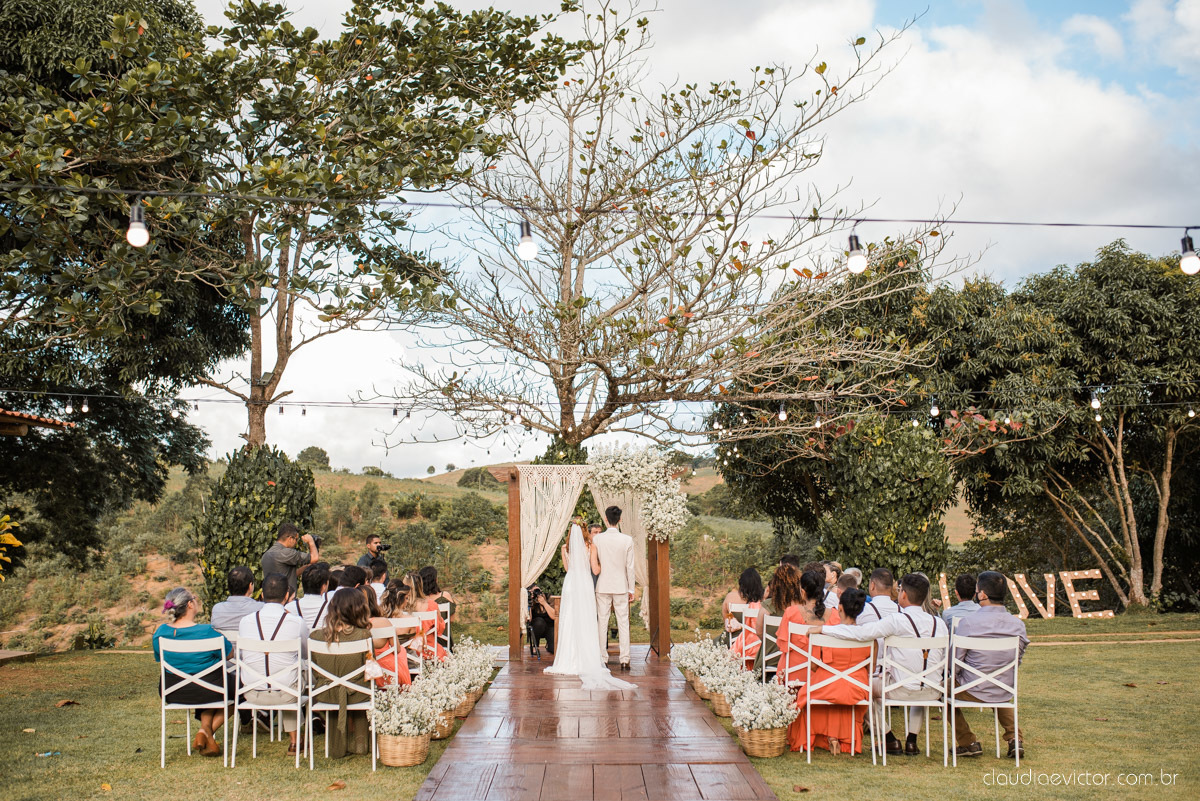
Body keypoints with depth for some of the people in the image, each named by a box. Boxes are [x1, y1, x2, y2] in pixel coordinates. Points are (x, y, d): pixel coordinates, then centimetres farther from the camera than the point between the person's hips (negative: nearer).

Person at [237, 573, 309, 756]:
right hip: (285, 694, -3)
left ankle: (293, 740, 44)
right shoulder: (297, 622, -11)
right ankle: (294, 741, 38)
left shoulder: (245, 621, -5)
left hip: (252, 694, 3)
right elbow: (306, 654, 7)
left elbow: (241, 654, 11)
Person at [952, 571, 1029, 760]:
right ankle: (1015, 738, 23)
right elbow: (1017, 660, 5)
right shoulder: (1018, 624, -7)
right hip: (1006, 693, 5)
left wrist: (959, 679, 9)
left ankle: (968, 742, 22)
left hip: (973, 691, -4)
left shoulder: (968, 622, -20)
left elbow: (954, 661, -12)